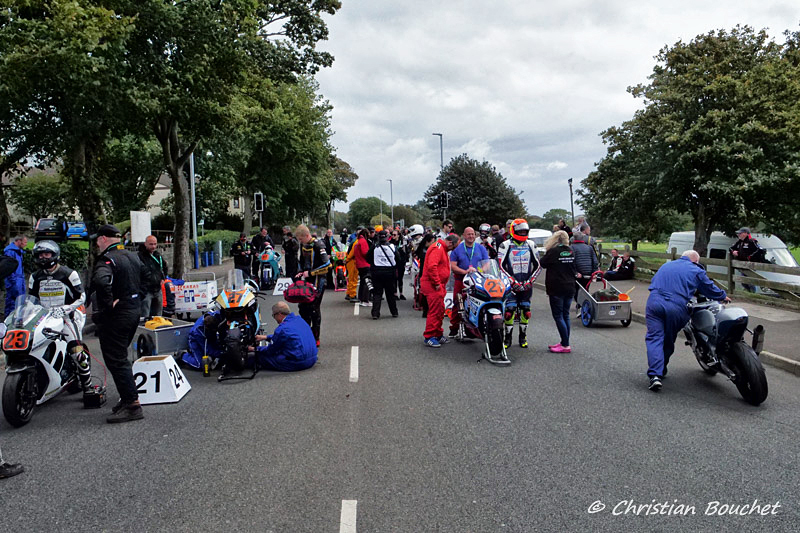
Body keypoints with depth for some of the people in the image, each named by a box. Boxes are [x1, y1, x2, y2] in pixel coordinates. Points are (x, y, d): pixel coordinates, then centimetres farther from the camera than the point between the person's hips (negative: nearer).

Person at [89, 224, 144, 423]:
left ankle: (132, 405, -6)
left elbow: (101, 280, -38)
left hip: (115, 316, -9)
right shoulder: (132, 256, 12)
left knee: (116, 360, -5)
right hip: (134, 311, 9)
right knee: (121, 358, 20)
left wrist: (109, 303, -26)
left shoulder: (107, 259, -17)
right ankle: (127, 398, 26)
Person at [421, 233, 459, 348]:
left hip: (439, 285, 11)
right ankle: (429, 337, -6)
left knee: (440, 311, 15)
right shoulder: (437, 248, -15)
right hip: (432, 285, -11)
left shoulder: (443, 249, 20)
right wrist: (437, 283, -22)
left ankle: (438, 334, 25)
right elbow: (431, 266, -26)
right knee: (435, 310, -10)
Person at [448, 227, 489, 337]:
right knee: (457, 304, -1)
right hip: (461, 280, -1)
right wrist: (465, 271, -16)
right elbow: (453, 265, -1)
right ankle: (454, 328, 9)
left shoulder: (481, 248, 12)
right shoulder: (457, 249, 8)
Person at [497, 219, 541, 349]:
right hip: (511, 285, -3)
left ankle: (523, 337, 18)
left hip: (527, 285, 3)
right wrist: (513, 281, -12)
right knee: (509, 311, -8)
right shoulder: (505, 246, -1)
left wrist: (530, 281, -2)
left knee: (526, 311, 5)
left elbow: (538, 265, 11)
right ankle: (508, 337, 3)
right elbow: (501, 266, -4)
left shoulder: (531, 245, 10)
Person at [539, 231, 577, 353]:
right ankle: (564, 342, 20)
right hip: (570, 287, 6)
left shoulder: (553, 251, -12)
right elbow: (575, 269, 14)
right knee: (565, 315, 14)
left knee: (558, 316, -3)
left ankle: (566, 345, -7)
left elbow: (543, 264, 0)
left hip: (556, 289, -6)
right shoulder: (571, 252, 5)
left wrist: (546, 253, 10)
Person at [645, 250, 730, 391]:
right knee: (668, 341, 15)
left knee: (654, 337, -5)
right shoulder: (696, 271, 15)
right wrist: (723, 296, 43)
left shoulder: (666, 266, 28)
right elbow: (710, 289, 22)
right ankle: (661, 370, 25)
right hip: (676, 308, -2)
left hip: (654, 302, 2)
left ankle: (655, 375, -20)